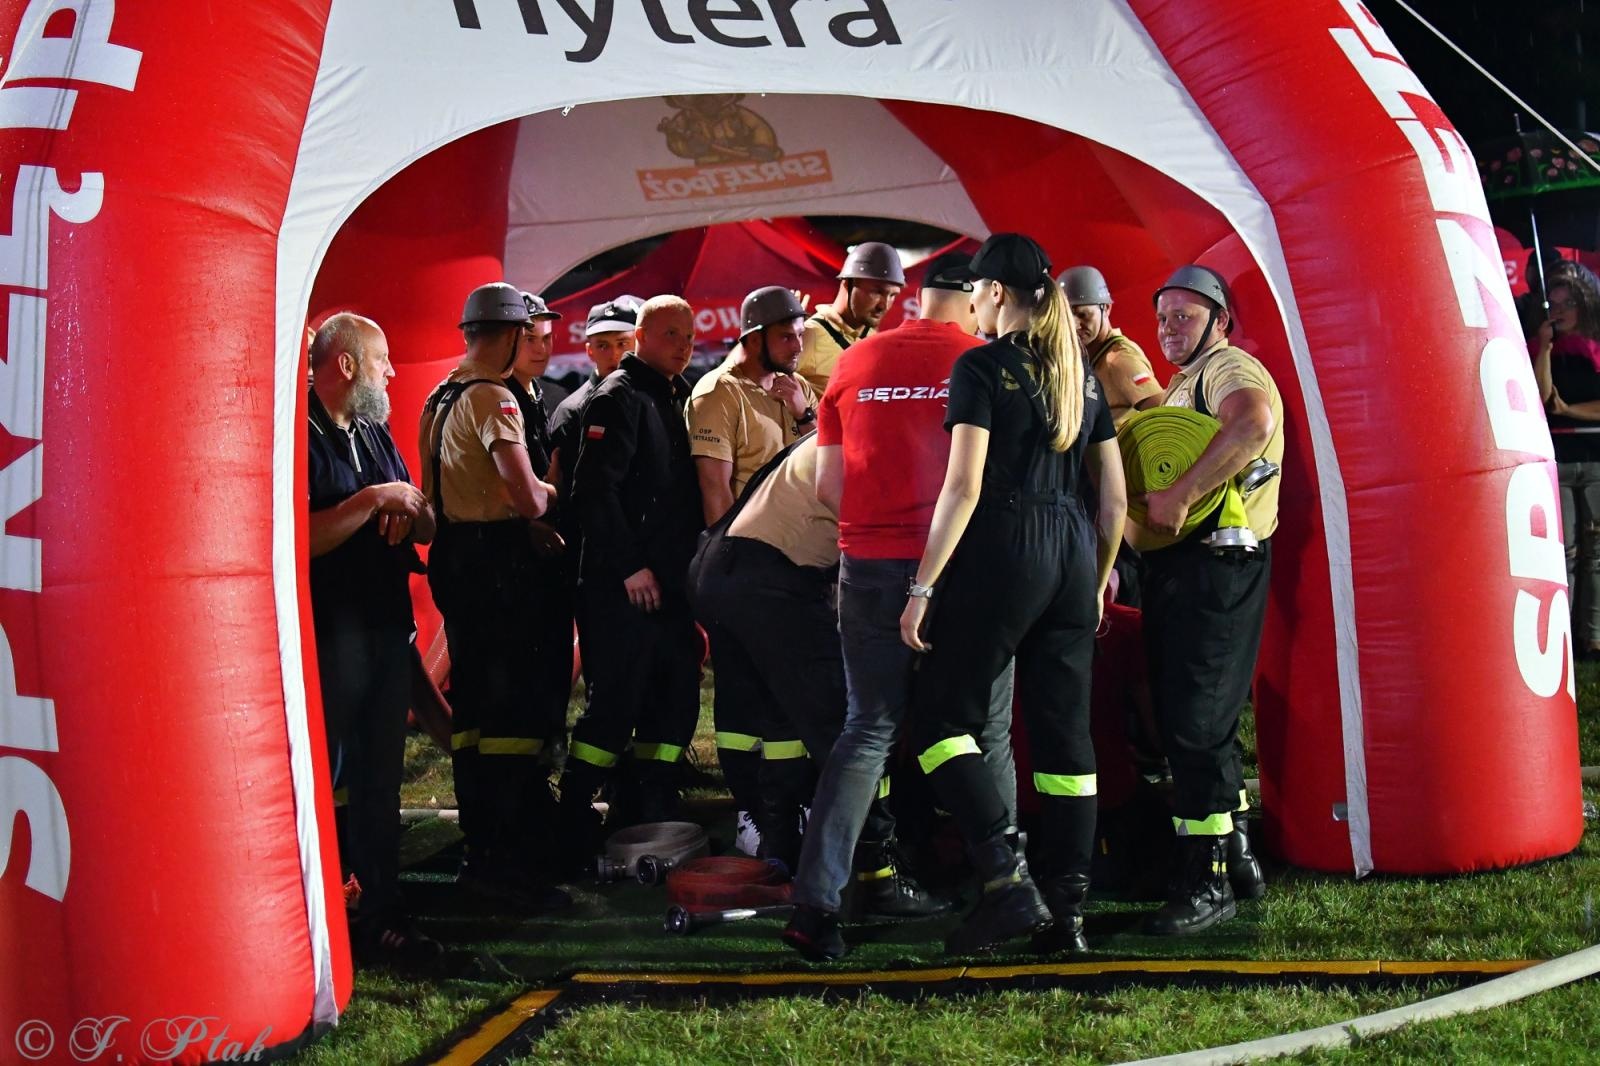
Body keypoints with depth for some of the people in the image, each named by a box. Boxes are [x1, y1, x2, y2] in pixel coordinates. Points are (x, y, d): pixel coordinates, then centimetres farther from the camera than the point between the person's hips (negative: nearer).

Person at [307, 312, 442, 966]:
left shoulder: (375, 435, 18)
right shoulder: (301, 436, -9)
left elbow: (427, 526, 17)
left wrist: (412, 510, -5)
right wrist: (373, 499, -18)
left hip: (389, 626, 8)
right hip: (328, 634, -8)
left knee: (379, 784, 12)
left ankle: (381, 916, 19)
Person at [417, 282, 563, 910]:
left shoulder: (439, 399, 15)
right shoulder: (493, 399, -15)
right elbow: (528, 499, -24)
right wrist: (549, 492, 0)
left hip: (453, 559, 10)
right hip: (496, 564, -10)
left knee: (475, 707, 14)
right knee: (515, 711, -7)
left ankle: (481, 850, 21)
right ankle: (509, 863, -7)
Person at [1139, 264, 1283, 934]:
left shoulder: (1230, 368, -9)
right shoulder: (1182, 383, 24)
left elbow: (1253, 424, -32)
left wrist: (1179, 497, -31)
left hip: (1215, 564, -11)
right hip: (1174, 565, 11)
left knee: (1195, 722, -11)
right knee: (1183, 714, 14)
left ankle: (1207, 882, -6)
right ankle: (1236, 857, 23)